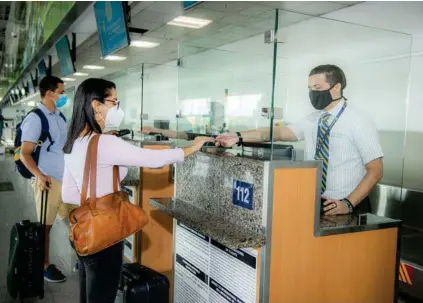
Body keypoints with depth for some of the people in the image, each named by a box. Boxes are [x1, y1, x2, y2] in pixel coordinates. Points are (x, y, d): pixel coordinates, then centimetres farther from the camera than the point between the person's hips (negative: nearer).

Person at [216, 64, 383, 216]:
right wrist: (239, 137, -13)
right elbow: (279, 132, -1)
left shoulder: (358, 122, -9)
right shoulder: (312, 120, 6)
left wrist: (348, 203, -19)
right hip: (315, 203, 5)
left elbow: (375, 170, -10)